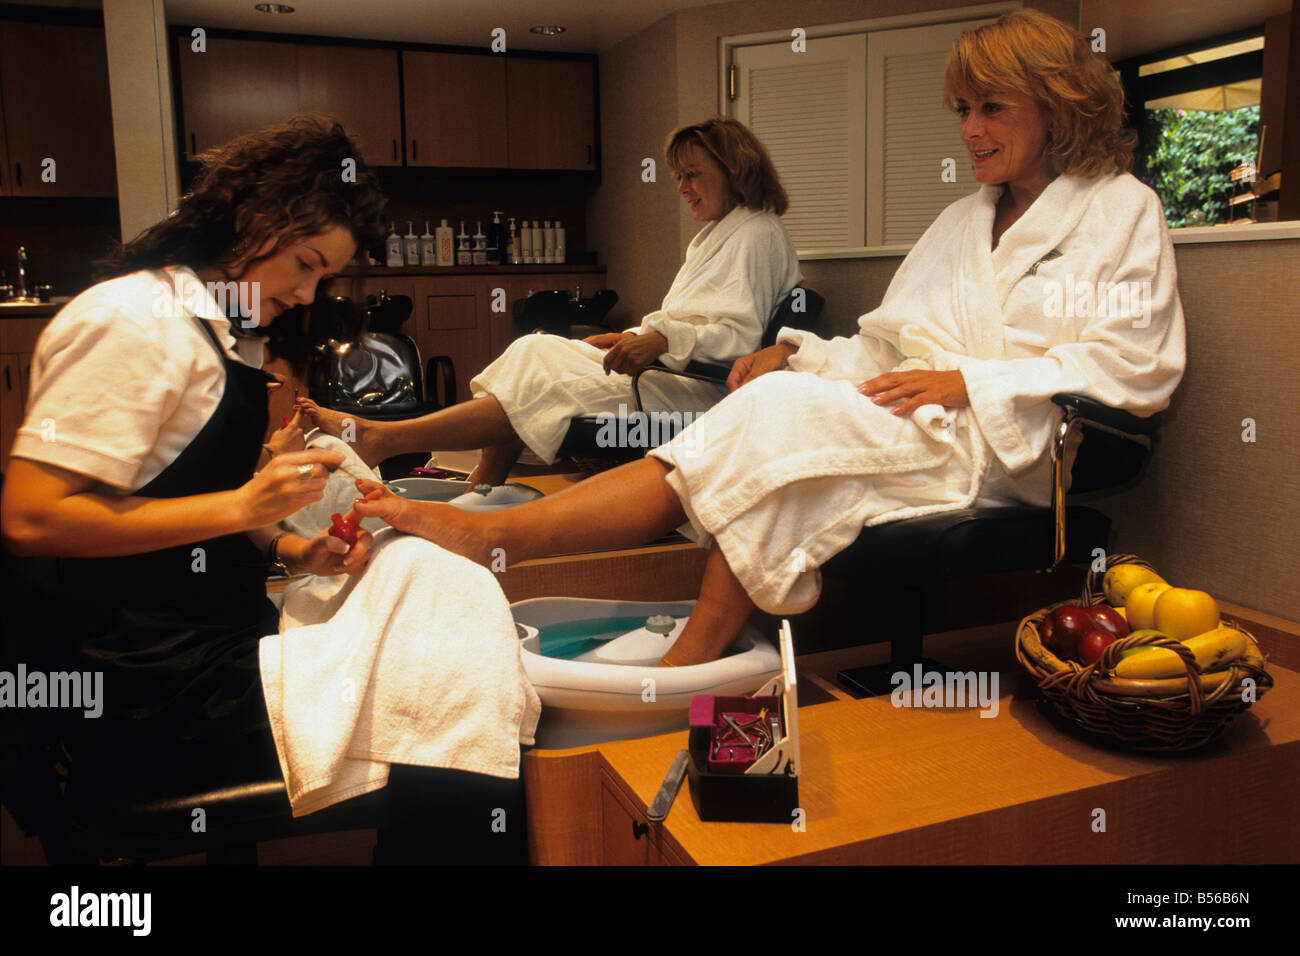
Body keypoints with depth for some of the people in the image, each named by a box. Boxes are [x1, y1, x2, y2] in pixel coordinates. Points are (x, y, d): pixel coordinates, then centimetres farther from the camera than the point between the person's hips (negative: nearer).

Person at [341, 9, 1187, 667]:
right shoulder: (962, 221, 25)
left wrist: (971, 381, -14)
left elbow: (1139, 366, -5)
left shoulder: (1123, 209, 7)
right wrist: (799, 353, -2)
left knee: (784, 419, -30)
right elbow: (891, 345, 18)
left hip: (1007, 445, -6)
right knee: (763, 422, -26)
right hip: (911, 421, 6)